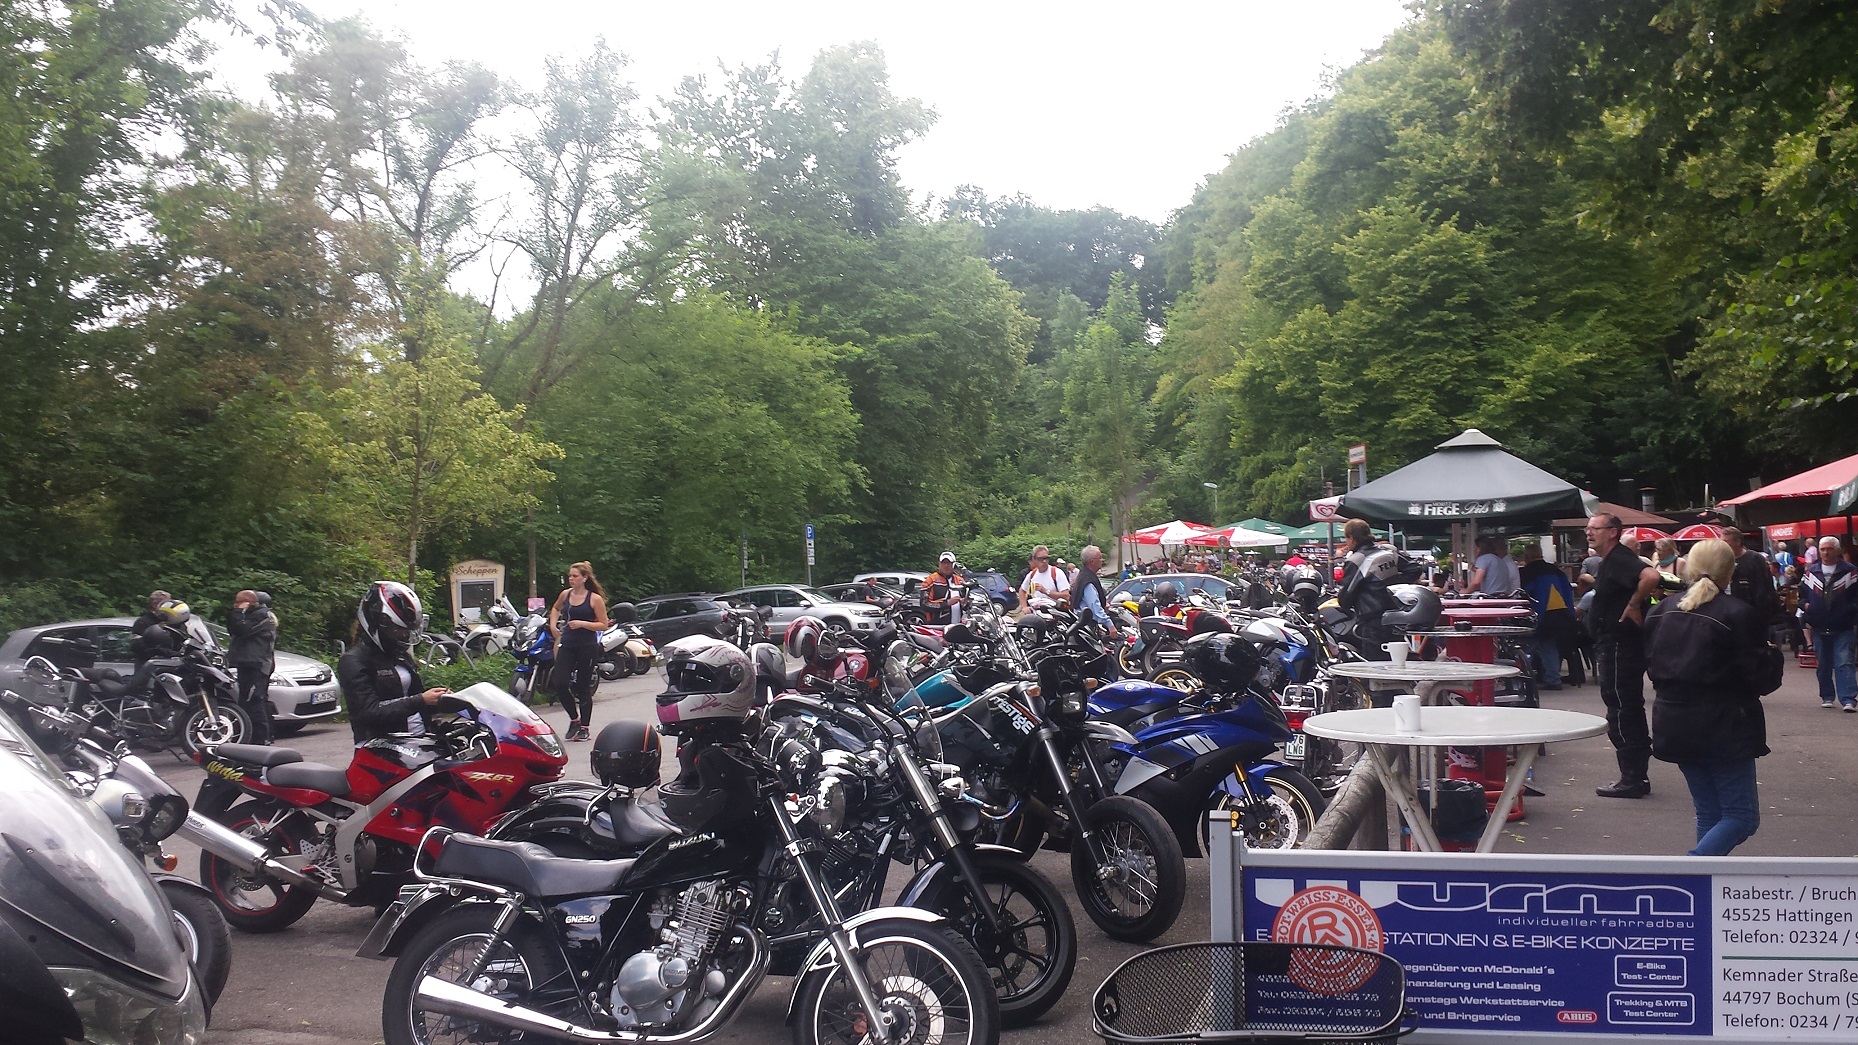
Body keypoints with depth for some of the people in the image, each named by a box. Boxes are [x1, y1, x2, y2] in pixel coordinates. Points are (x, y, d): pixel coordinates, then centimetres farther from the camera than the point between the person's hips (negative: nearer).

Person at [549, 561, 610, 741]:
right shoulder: (565, 594, 7)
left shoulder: (595, 599, -5)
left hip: (587, 647, -4)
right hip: (567, 645, 4)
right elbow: (555, 608, 29)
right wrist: (553, 624, 12)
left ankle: (584, 727, 14)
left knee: (583, 687, 2)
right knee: (560, 684, -8)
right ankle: (574, 718, 14)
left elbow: (603, 625, -6)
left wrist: (582, 623, -18)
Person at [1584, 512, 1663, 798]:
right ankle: (1638, 776, 23)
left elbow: (1650, 576, -34)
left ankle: (1631, 780, -2)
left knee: (1620, 712, -6)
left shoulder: (1620, 559, -17)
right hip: (1612, 647, 11)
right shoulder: (1609, 561, 15)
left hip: (1619, 647, -11)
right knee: (1630, 710, 15)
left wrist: (1633, 605, -23)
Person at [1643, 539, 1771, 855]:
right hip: (1723, 728, -6)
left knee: (1708, 813, 15)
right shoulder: (1738, 615, -12)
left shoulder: (1661, 611, 6)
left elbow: (1651, 665, 12)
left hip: (1673, 724, 6)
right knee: (1741, 816, -1)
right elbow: (1756, 678, -10)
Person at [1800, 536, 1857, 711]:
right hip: (1819, 629, 3)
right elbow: (1802, 596, 14)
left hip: (1842, 629, -3)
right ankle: (1827, 697, 21)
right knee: (1824, 665, 11)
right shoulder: (1810, 573, 9)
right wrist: (1806, 618, 5)